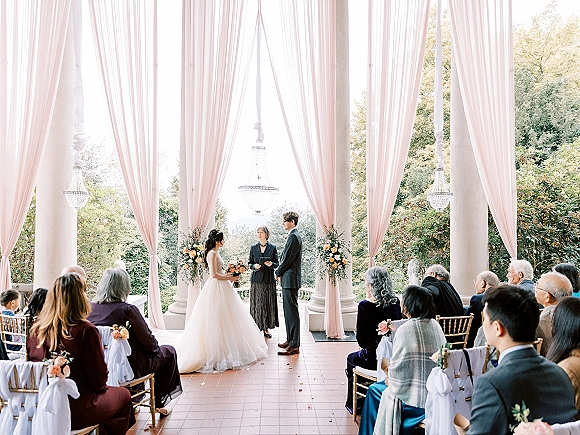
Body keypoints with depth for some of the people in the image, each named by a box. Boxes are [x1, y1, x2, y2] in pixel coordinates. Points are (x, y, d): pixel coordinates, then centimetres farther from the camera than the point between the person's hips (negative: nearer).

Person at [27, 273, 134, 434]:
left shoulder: (36, 329, -3)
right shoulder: (85, 330, -21)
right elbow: (99, 380, -15)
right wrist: (99, 388, 7)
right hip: (75, 412, -6)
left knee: (108, 392, 28)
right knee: (123, 394, 20)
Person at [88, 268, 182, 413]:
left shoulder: (89, 308, -8)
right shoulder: (128, 310, -25)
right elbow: (148, 340, -16)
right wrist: (156, 347, 5)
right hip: (129, 366, -6)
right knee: (169, 352, 16)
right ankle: (159, 401, 27)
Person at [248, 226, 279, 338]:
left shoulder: (272, 248, 5)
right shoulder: (253, 248, 8)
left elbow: (277, 264, 6)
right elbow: (249, 263, 11)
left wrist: (271, 264, -15)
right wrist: (254, 266, -10)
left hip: (269, 279, 0)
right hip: (257, 279, 1)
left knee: (269, 304, 2)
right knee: (257, 304, 0)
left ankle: (266, 328, 12)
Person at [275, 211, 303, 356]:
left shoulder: (293, 236, -15)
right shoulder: (294, 235, 17)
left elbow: (287, 259, -17)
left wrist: (278, 272, -3)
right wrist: (280, 272, 10)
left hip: (290, 280, -11)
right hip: (288, 280, 11)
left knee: (292, 312, -6)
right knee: (288, 311, 16)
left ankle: (294, 345, -1)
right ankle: (290, 340, 26)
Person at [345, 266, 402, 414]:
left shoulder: (365, 306, -19)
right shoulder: (396, 302, -2)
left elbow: (361, 339, -13)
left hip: (373, 358, -5)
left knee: (351, 359, 26)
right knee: (359, 355, 32)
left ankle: (353, 404, 34)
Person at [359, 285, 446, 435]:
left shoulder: (405, 330, -20)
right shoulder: (435, 326, 0)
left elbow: (397, 367, -16)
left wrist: (390, 379, 7)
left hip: (415, 398, -7)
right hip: (435, 394, 7)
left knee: (374, 390, 17)